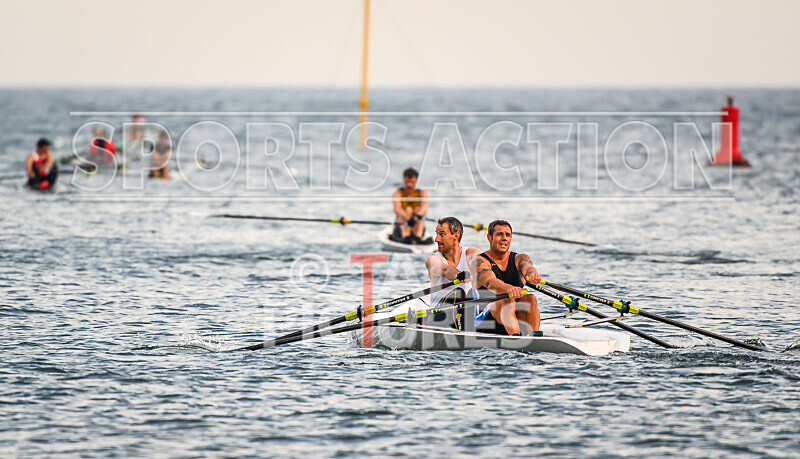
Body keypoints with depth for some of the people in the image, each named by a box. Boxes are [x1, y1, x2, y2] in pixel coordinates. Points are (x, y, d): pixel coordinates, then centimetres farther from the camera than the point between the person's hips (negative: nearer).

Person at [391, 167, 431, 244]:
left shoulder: (422, 193, 2)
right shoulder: (398, 193, -2)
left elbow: (425, 207, -21)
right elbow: (397, 209, -23)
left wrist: (418, 215, -44)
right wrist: (408, 219, -43)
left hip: (416, 229, 1)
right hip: (401, 229, -1)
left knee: (418, 209, -22)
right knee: (408, 209, -23)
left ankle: (417, 238, -44)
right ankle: (406, 238, -46)